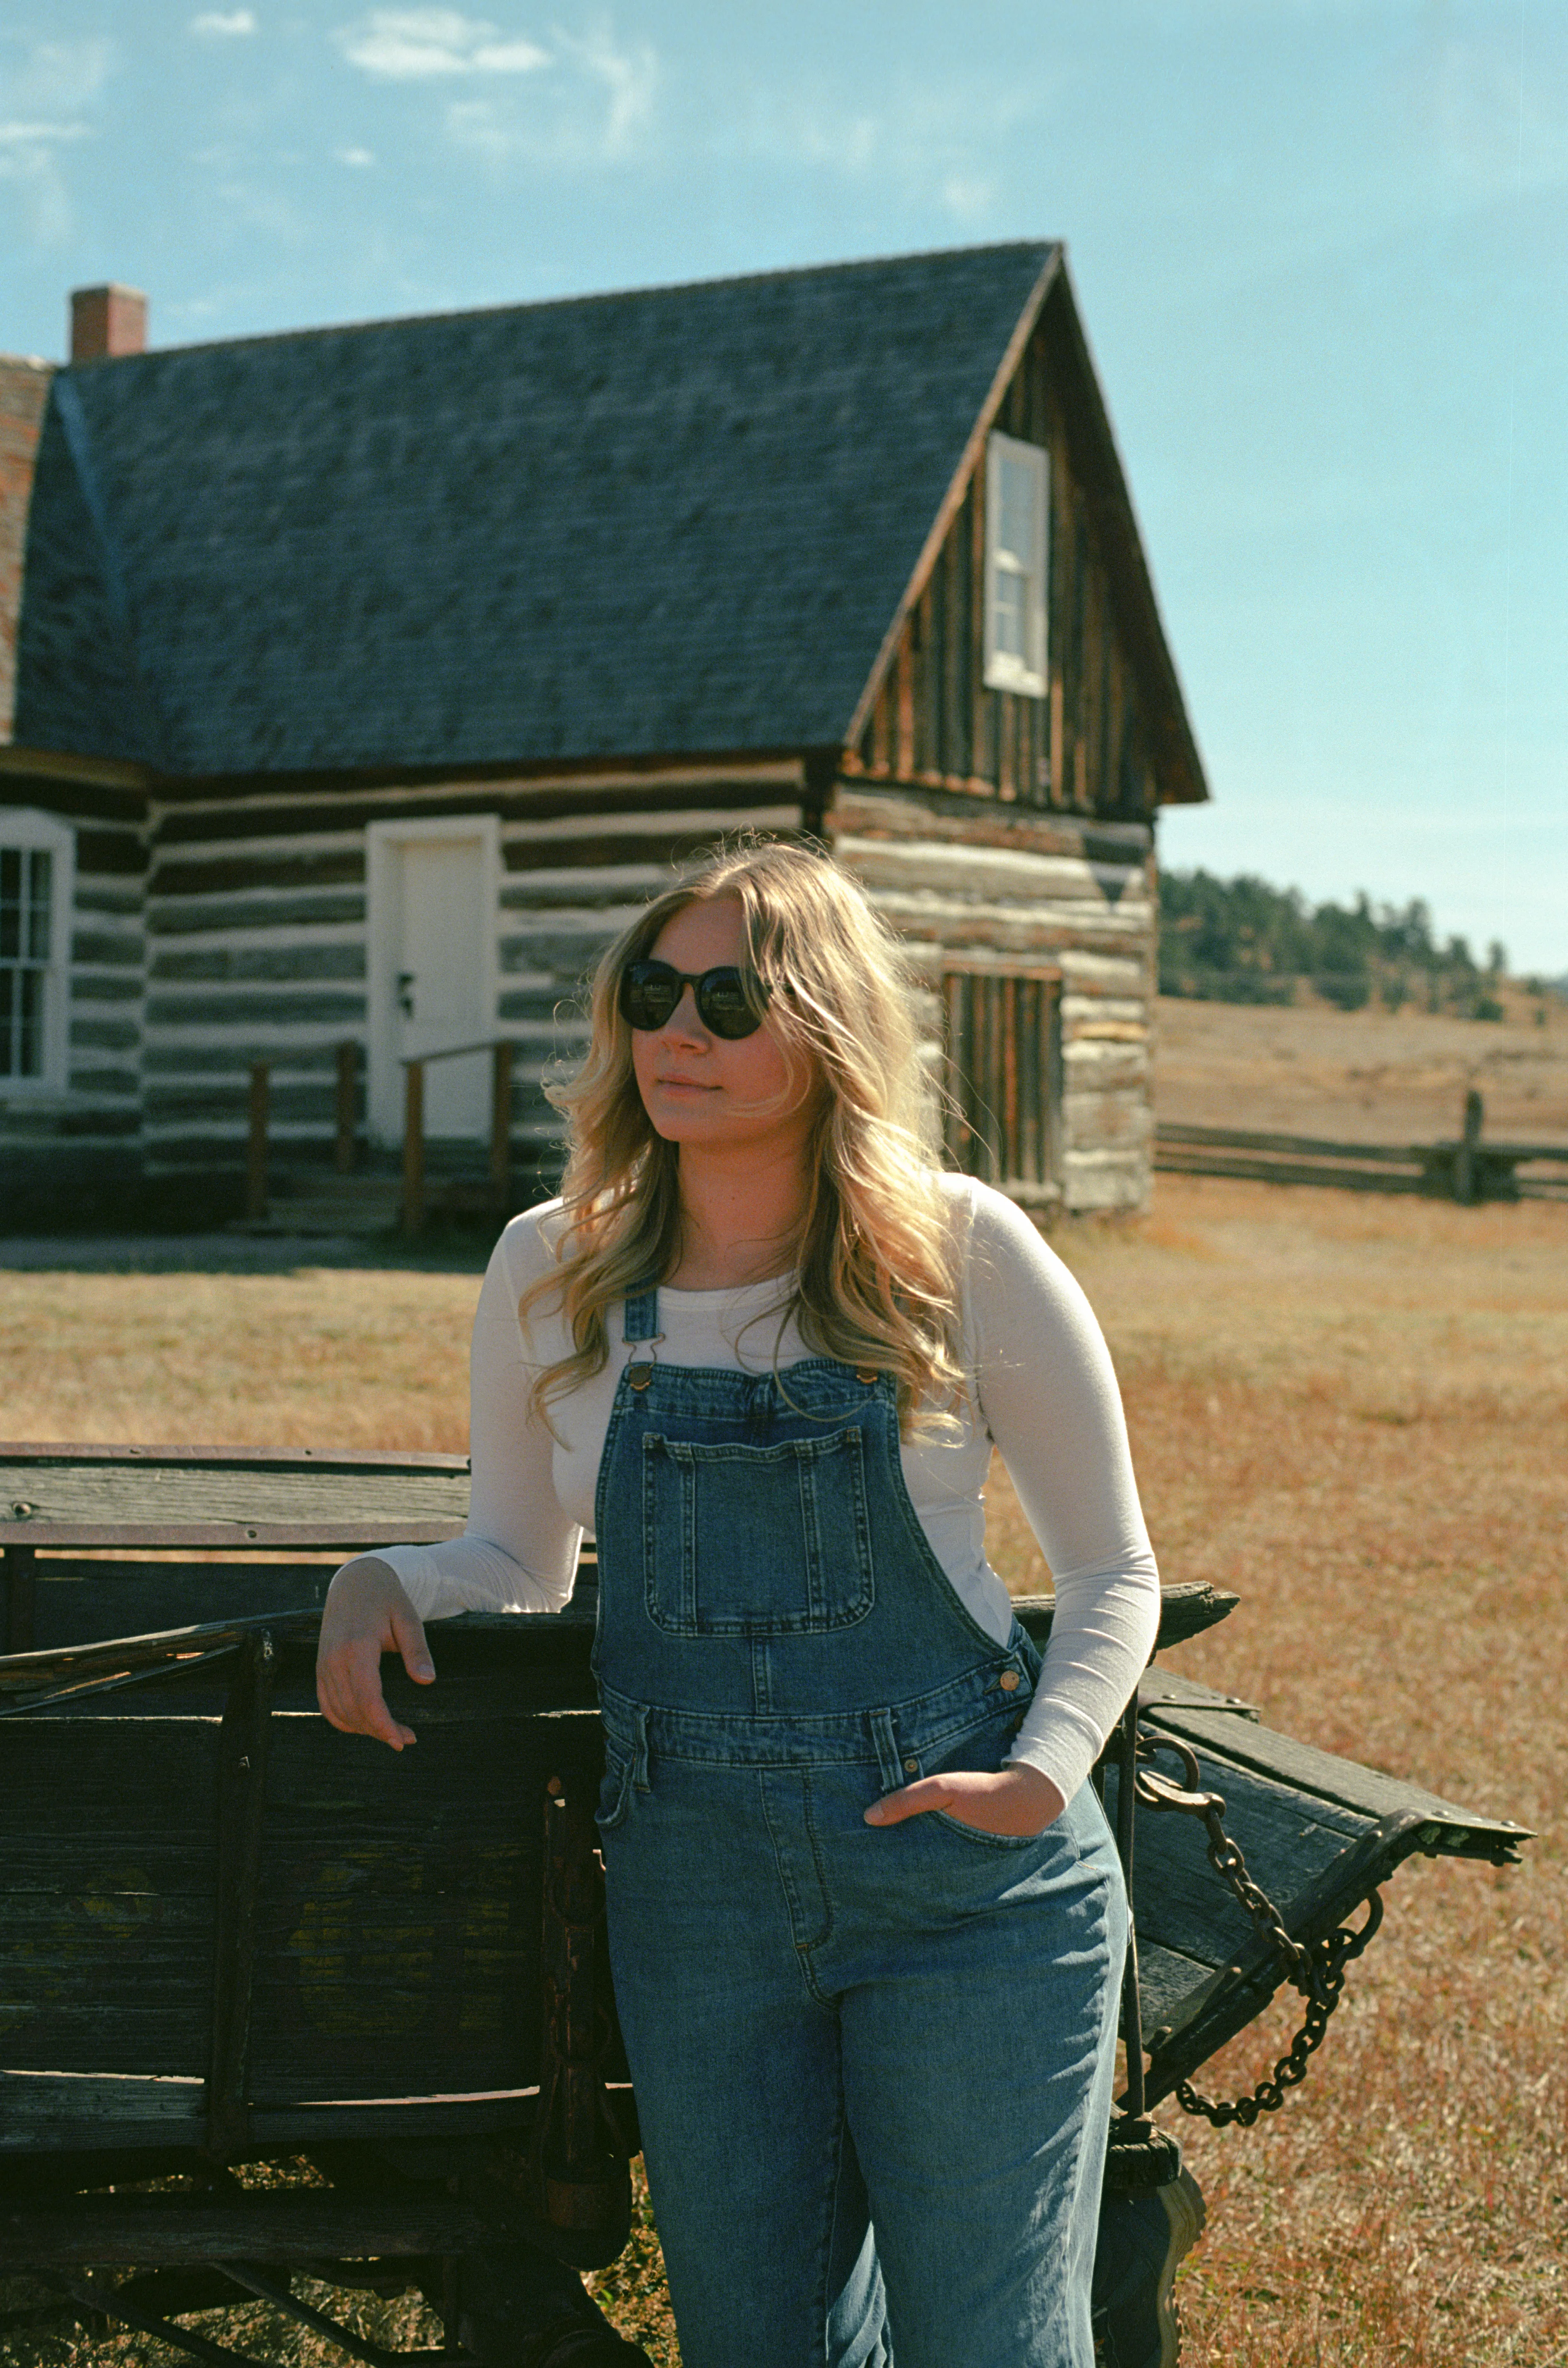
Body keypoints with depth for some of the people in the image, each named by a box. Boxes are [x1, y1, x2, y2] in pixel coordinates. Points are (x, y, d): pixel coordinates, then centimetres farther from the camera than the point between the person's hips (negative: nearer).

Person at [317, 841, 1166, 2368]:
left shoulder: (962, 1253, -6)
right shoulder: (552, 1269, 3)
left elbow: (1112, 1568, 2)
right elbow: (520, 1564, 15)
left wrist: (1046, 1773, -13)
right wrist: (378, 1580, -6)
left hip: (968, 1869, -2)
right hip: (694, 1882, 3)